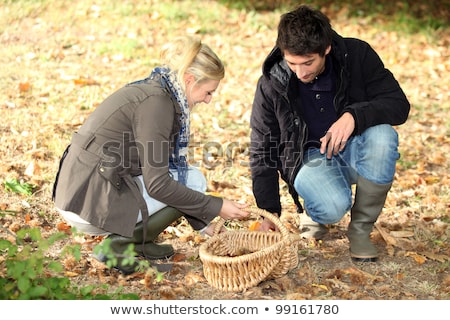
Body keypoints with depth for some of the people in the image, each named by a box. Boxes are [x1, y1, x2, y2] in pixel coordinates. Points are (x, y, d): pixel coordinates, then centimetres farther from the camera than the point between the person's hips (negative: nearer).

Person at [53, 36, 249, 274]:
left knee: (185, 175, 18)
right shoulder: (157, 102, -15)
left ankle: (123, 237, 9)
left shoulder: (148, 91, 15)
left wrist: (202, 223, 20)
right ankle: (124, 243, -4)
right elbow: (157, 184, -18)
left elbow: (157, 169, 21)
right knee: (193, 180, -1)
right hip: (95, 203, -9)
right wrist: (215, 207, -8)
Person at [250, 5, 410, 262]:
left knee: (382, 136, -34)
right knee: (333, 207, -35)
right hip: (308, 157, -2)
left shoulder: (357, 55, -13)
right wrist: (269, 212, -10)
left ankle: (361, 229, -14)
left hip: (352, 149, 2)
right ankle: (314, 212, 7)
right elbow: (263, 152, -4)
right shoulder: (271, 85, -13)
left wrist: (355, 116, -33)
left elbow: (399, 105, -14)